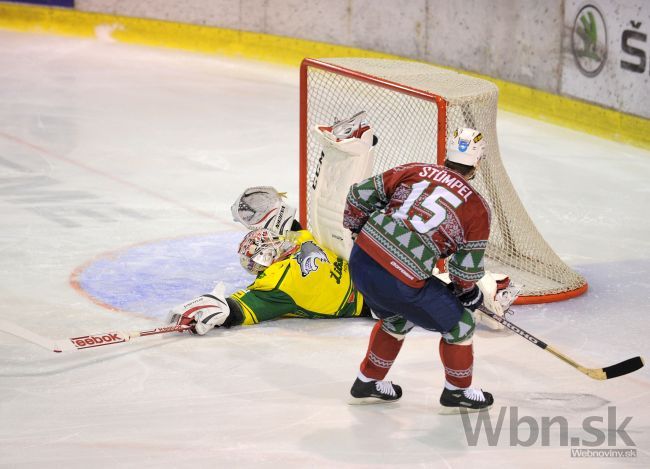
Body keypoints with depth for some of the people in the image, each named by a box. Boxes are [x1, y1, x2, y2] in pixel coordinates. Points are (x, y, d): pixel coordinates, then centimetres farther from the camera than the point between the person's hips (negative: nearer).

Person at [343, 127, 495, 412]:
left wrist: (357, 228, 29)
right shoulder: (477, 209, 1)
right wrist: (467, 292, 25)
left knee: (397, 319, 34)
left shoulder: (415, 171, 10)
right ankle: (457, 392, 30)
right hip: (400, 283, -6)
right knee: (458, 322, 16)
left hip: (360, 260, 6)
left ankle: (367, 383, 42)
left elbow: (361, 193, 11)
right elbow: (467, 268, 4)